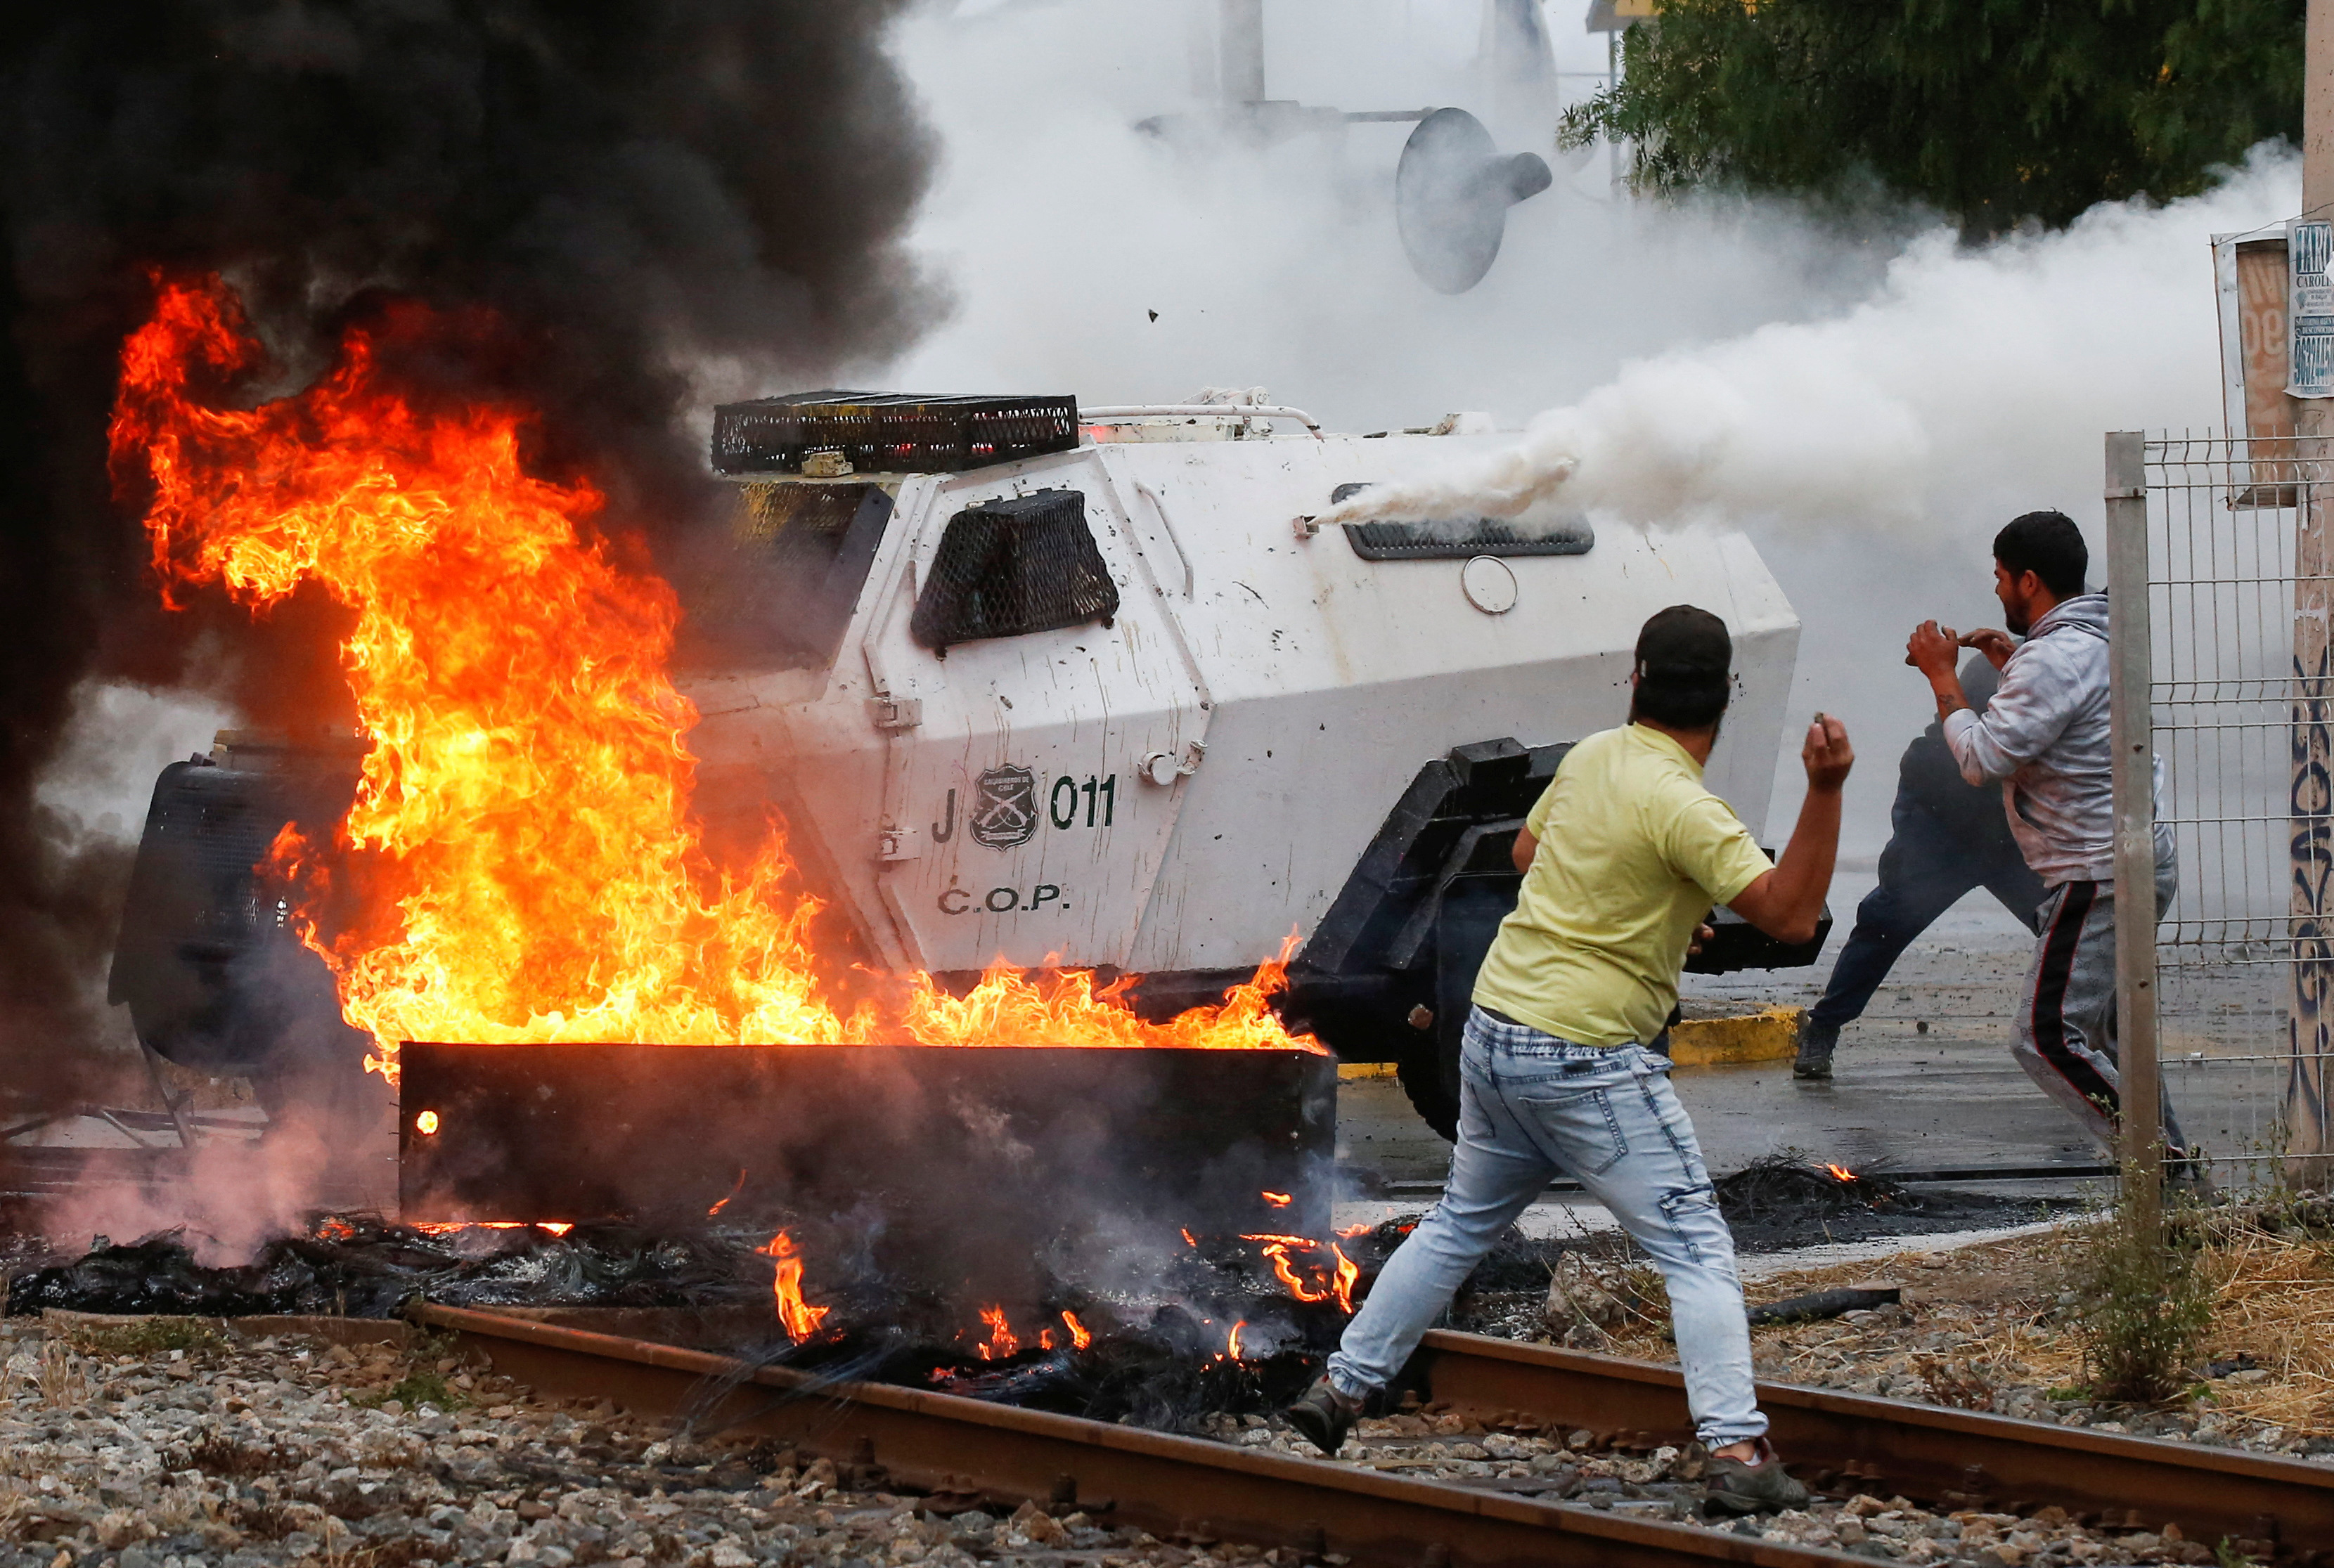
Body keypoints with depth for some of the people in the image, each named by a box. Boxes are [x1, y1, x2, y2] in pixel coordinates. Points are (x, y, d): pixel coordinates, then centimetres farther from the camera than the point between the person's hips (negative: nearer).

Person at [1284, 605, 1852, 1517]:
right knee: (1695, 1248, -4)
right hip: (1583, 1060, -7)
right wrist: (1825, 791, -31)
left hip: (1493, 1029, 7)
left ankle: (1341, 1390, 29)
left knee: (1460, 1226, 24)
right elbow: (1790, 915, -23)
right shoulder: (1679, 806, -18)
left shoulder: (1591, 758, 6)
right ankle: (1734, 1452, -14)